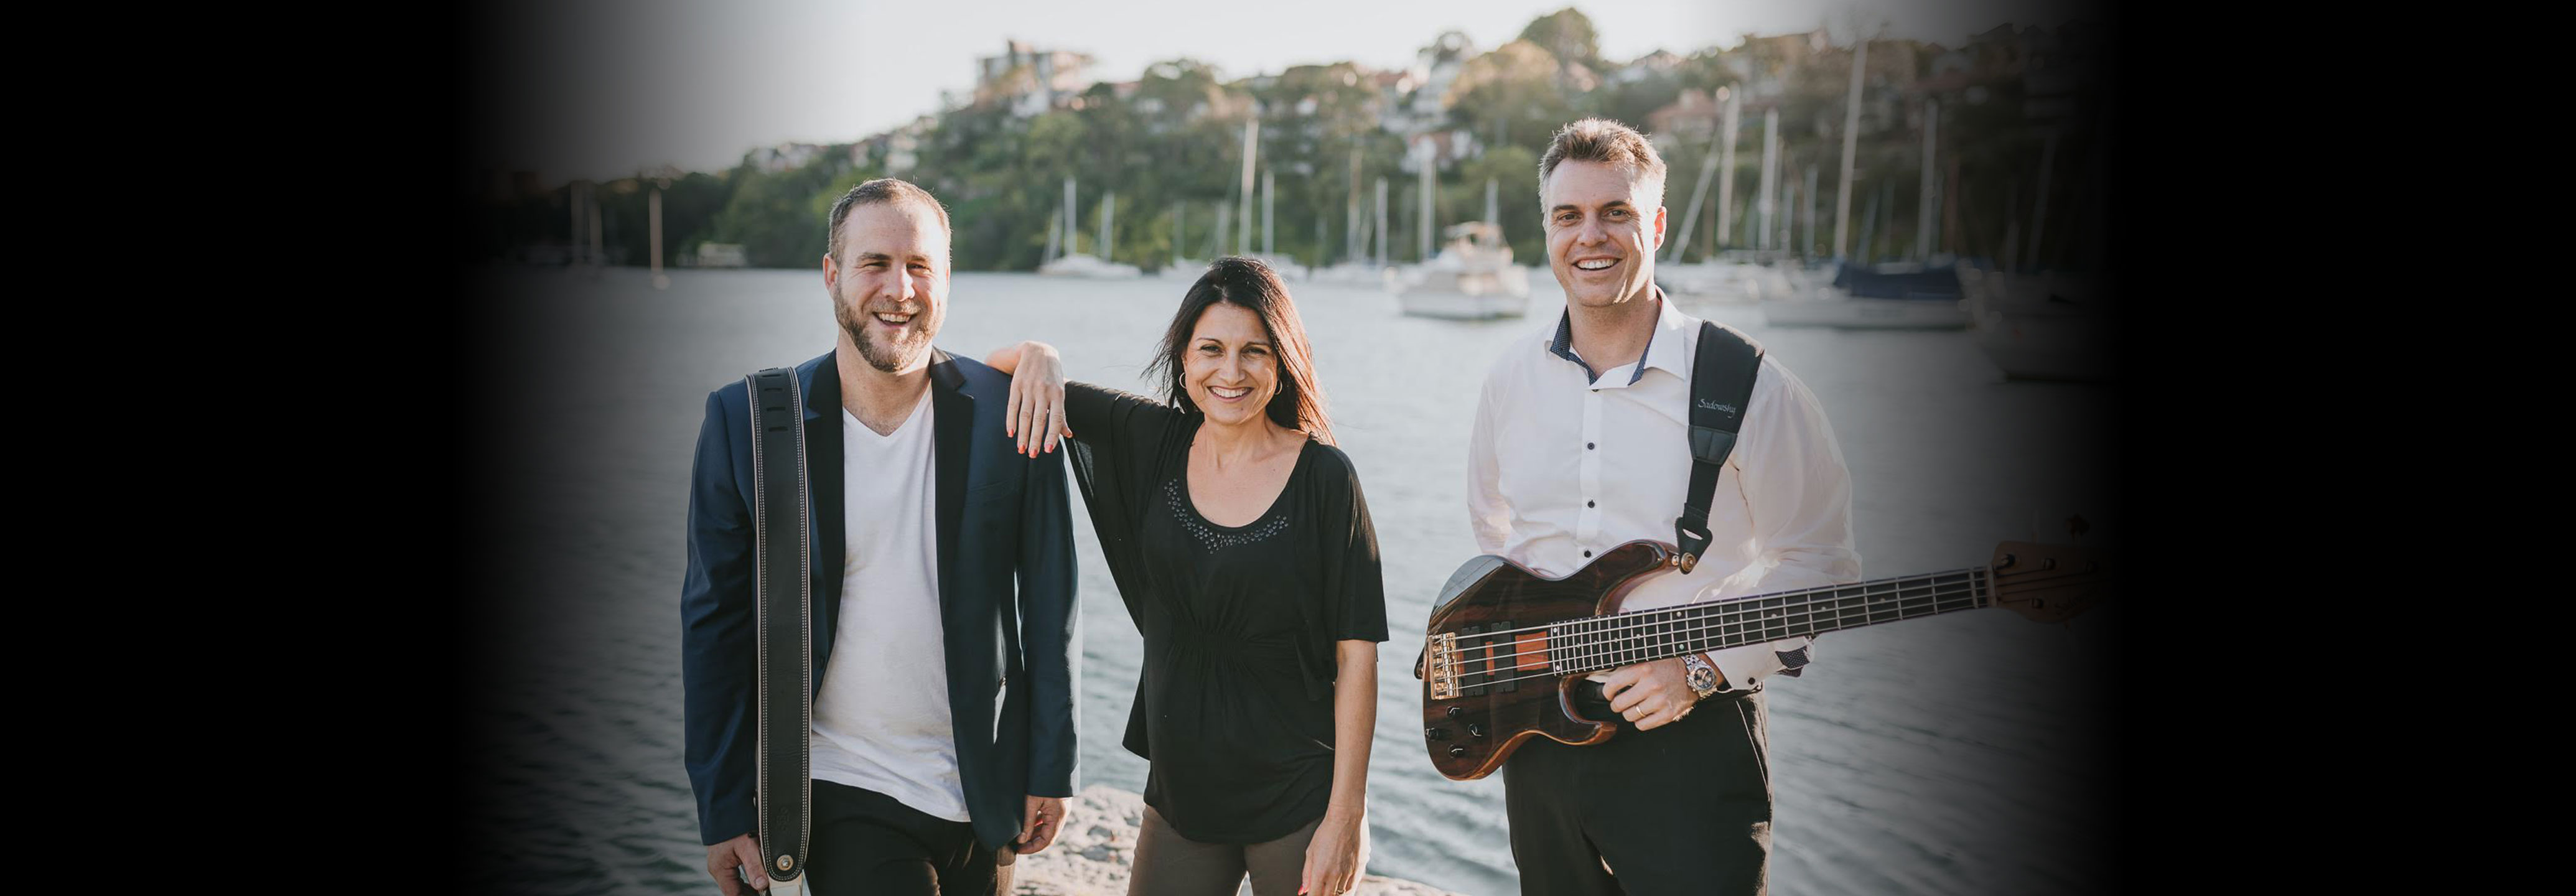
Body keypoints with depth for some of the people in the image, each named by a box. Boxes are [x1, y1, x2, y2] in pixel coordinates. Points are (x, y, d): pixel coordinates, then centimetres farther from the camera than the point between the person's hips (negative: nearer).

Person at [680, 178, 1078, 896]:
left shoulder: (1010, 413, -6)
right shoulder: (745, 421, -6)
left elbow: (1049, 607, 0)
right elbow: (715, 621, -2)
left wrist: (1051, 770, 1)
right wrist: (724, 810, -2)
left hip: (986, 791, 2)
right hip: (842, 794, -2)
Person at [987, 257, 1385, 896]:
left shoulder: (1325, 477, -11)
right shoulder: (1154, 441, 0)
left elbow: (1356, 655, -11)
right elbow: (998, 375, 8)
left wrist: (1346, 817, -14)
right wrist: (1038, 358, -15)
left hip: (1297, 803, -4)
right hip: (1182, 790, 4)